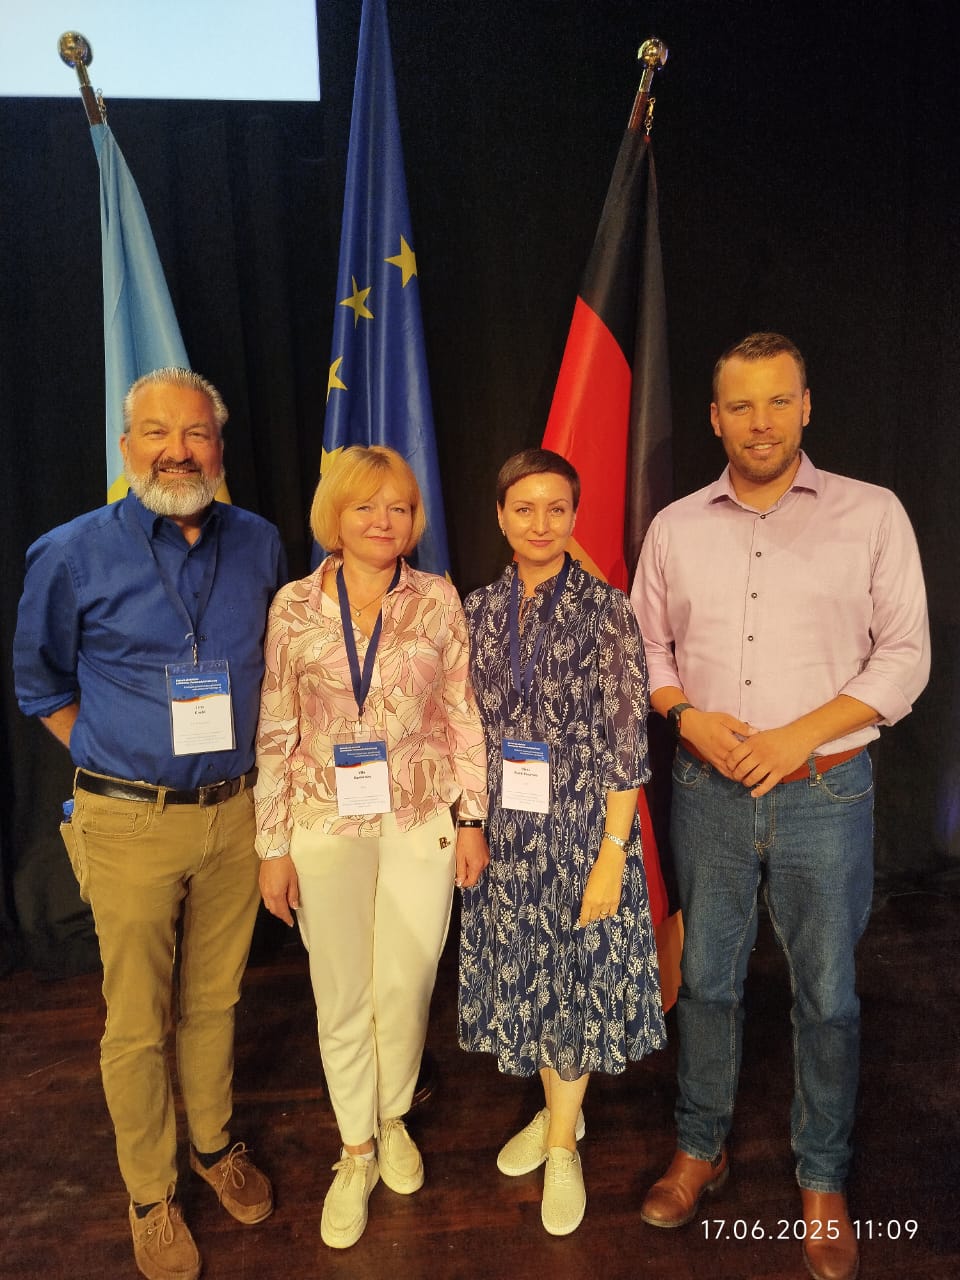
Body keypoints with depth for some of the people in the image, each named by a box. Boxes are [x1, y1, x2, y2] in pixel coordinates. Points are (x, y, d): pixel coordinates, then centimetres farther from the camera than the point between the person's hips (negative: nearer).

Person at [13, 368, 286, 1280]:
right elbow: (39, 682, 6)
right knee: (137, 1023, 10)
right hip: (129, 825, -2)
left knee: (216, 999, 19)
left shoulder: (260, 545, 2)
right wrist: (119, 764, 0)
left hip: (232, 813, 3)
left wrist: (239, 757, 10)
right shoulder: (73, 554, -7)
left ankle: (214, 1143, 43)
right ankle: (150, 1194, 34)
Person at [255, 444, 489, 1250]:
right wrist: (274, 845, -1)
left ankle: (394, 1120, 44)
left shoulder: (438, 600, -2)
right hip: (327, 826, 0)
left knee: (406, 986, 13)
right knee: (341, 996, 13)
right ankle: (356, 1150, 39)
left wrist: (473, 818, 1)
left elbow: (462, 716, 2)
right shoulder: (296, 606, -3)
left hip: (421, 822, 0)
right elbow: (276, 733, -1)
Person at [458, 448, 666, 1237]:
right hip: (506, 833, 4)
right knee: (527, 974, 18)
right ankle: (557, 1109, 44)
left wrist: (611, 855, -13)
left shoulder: (604, 610, -11)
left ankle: (563, 1144, 35)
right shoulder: (480, 611, 1)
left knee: (577, 976, 12)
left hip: (582, 827, -4)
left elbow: (626, 744, -11)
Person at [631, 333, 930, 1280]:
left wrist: (799, 735, -15)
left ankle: (822, 1182, 35)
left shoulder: (872, 515, -2)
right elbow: (648, 643, 10)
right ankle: (699, 1149, 38)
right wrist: (686, 713, -9)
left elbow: (905, 654, -5)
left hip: (825, 793, -1)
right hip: (706, 792, 2)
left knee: (827, 995, 12)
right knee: (706, 979, 16)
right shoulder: (675, 527, 5)